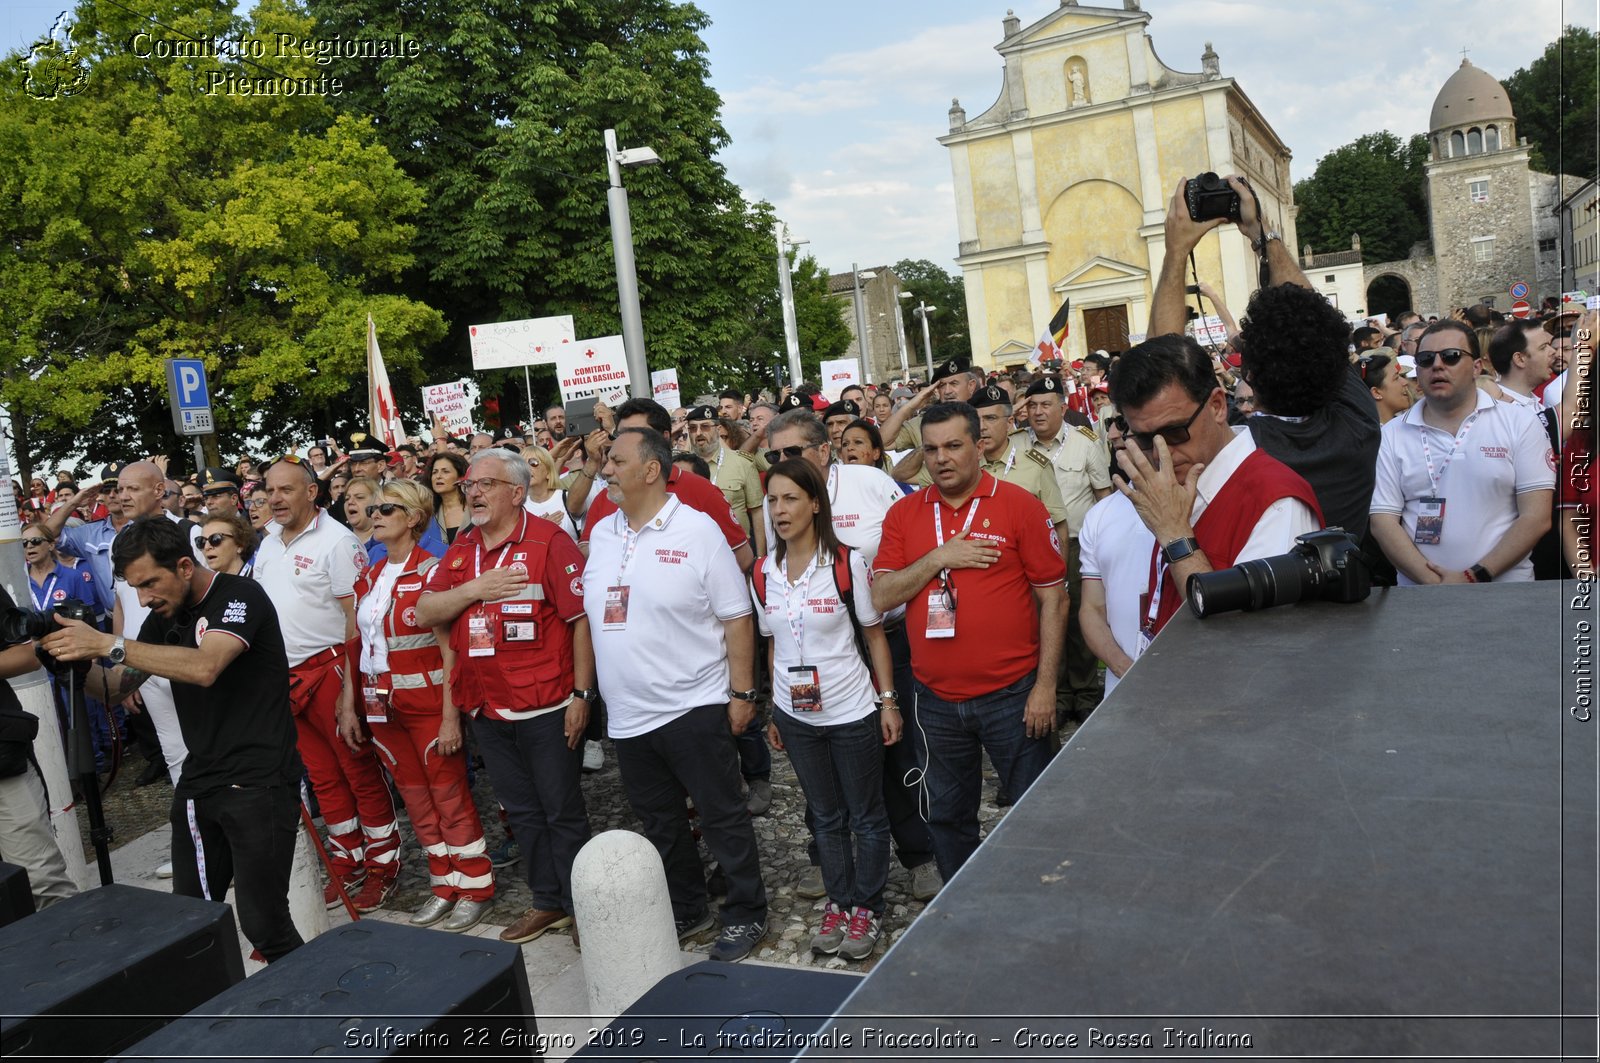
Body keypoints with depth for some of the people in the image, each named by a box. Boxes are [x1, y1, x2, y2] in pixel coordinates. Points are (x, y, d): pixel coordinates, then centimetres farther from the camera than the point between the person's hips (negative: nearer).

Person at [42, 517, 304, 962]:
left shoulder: (239, 596, -12)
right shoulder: (165, 617, 13)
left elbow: (205, 667, -29)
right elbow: (115, 687, 14)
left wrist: (106, 643, -28)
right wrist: (77, 661, -7)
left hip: (258, 785, -8)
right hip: (198, 784, 8)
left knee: (262, 923, -8)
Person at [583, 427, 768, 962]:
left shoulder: (697, 531, -10)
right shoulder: (600, 533, 7)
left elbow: (736, 618, -9)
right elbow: (590, 614, 14)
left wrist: (742, 693, -11)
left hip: (693, 707, -6)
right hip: (627, 714, 6)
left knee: (722, 817, 6)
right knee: (659, 823, 18)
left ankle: (746, 915, 23)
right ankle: (684, 910, 35)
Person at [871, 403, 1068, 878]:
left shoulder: (1019, 505, -7)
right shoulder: (904, 514, 3)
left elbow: (1053, 598, -6)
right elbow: (882, 596, -3)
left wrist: (1046, 685, -9)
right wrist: (939, 558, -16)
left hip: (1012, 694, -3)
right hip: (936, 700, 4)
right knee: (947, 817, 17)